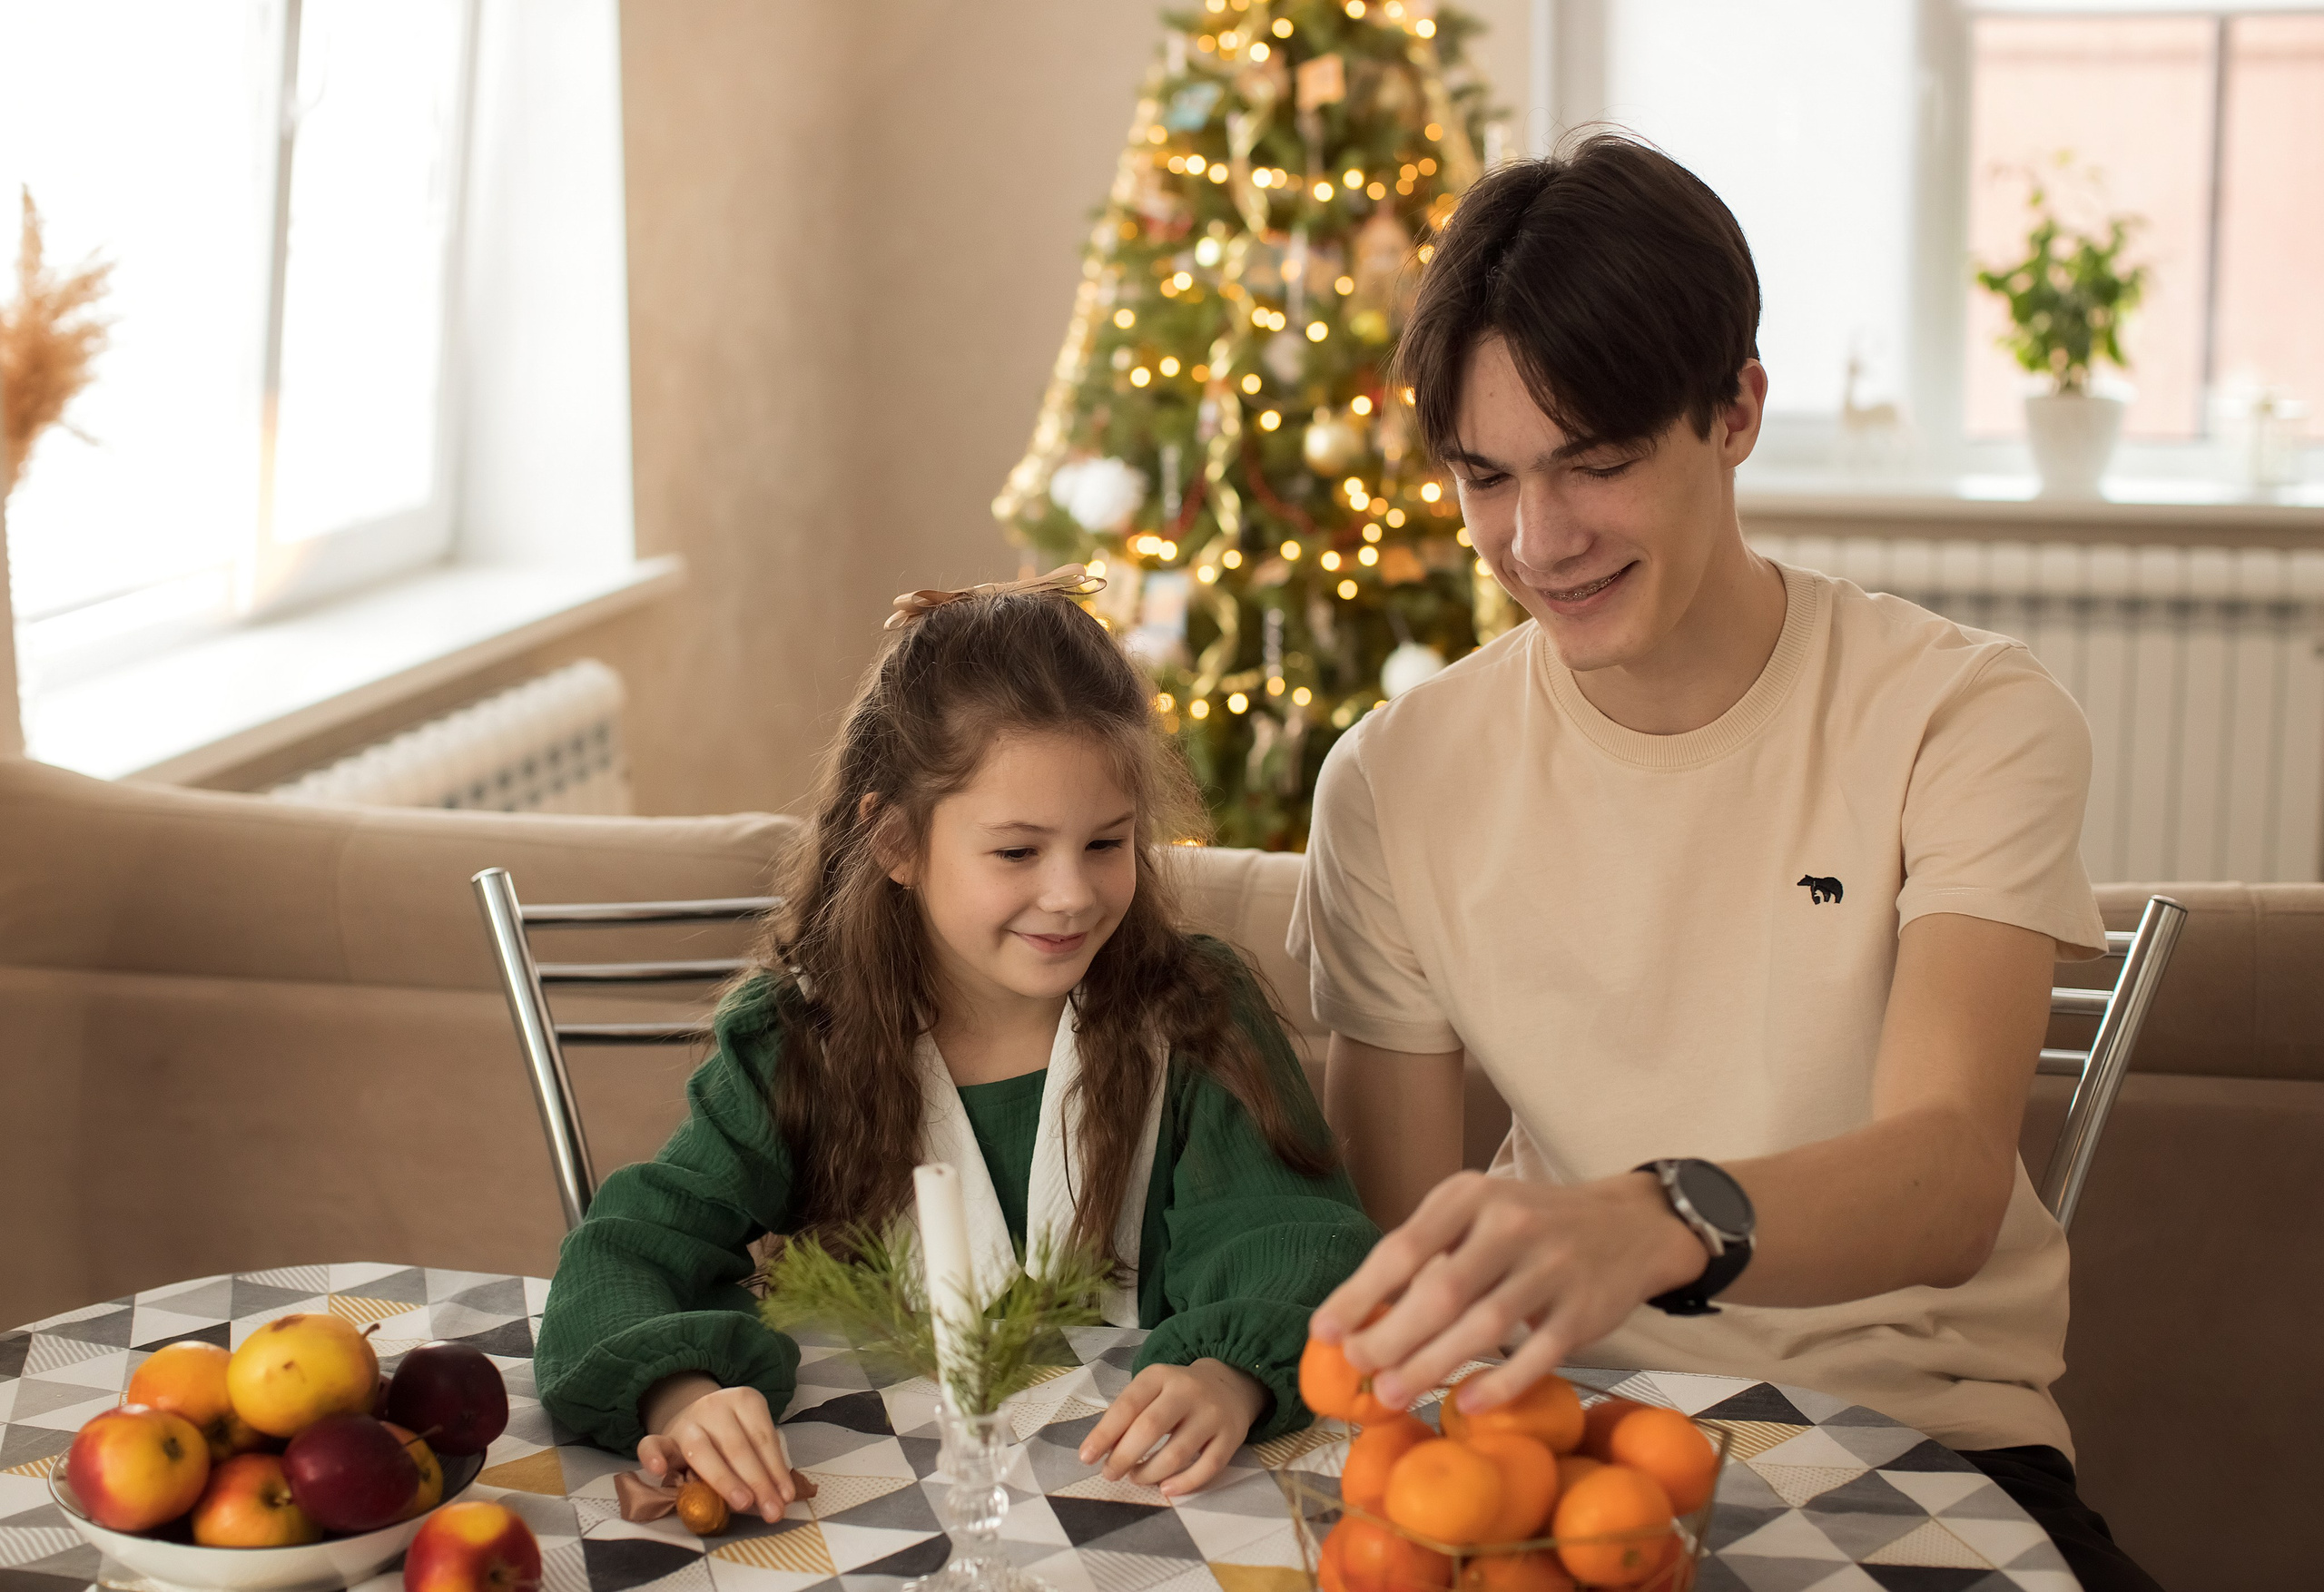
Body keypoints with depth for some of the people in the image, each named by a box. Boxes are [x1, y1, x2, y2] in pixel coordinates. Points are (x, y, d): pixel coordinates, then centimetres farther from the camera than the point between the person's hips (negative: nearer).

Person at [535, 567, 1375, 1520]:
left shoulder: (1193, 1018, -1)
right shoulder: (797, 1045, -1)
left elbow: (1297, 1243, -10)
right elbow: (630, 1250, -7)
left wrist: (1232, 1375, -33)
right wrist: (681, 1394, -30)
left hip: (1137, 1500, 0)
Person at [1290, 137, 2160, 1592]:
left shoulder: (1965, 721, -7)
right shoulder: (1394, 783, 1)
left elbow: (1952, 1180, -23)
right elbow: (1404, 1232, 4)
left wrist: (1659, 1222, -44)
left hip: (1923, 1431, -1)